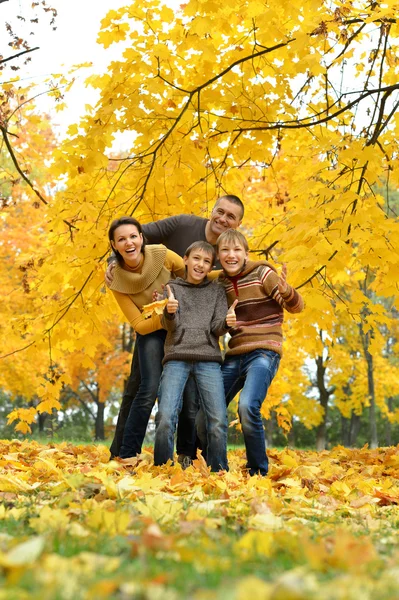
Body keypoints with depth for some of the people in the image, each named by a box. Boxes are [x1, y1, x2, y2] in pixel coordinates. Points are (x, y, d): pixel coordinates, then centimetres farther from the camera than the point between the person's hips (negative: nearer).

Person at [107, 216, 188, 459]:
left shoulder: (162, 255, -20)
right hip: (151, 332, -1)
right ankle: (127, 454, -7)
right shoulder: (117, 281, -18)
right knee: (150, 389, -16)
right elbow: (139, 325, -17)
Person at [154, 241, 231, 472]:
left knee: (218, 422, -13)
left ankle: (218, 474, -2)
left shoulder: (217, 291, 17)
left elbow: (217, 328, 6)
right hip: (177, 358, -1)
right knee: (165, 419, -17)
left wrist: (227, 322, -17)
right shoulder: (173, 288, 14)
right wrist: (170, 312, -24)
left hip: (208, 359, 1)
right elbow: (170, 325, 0)